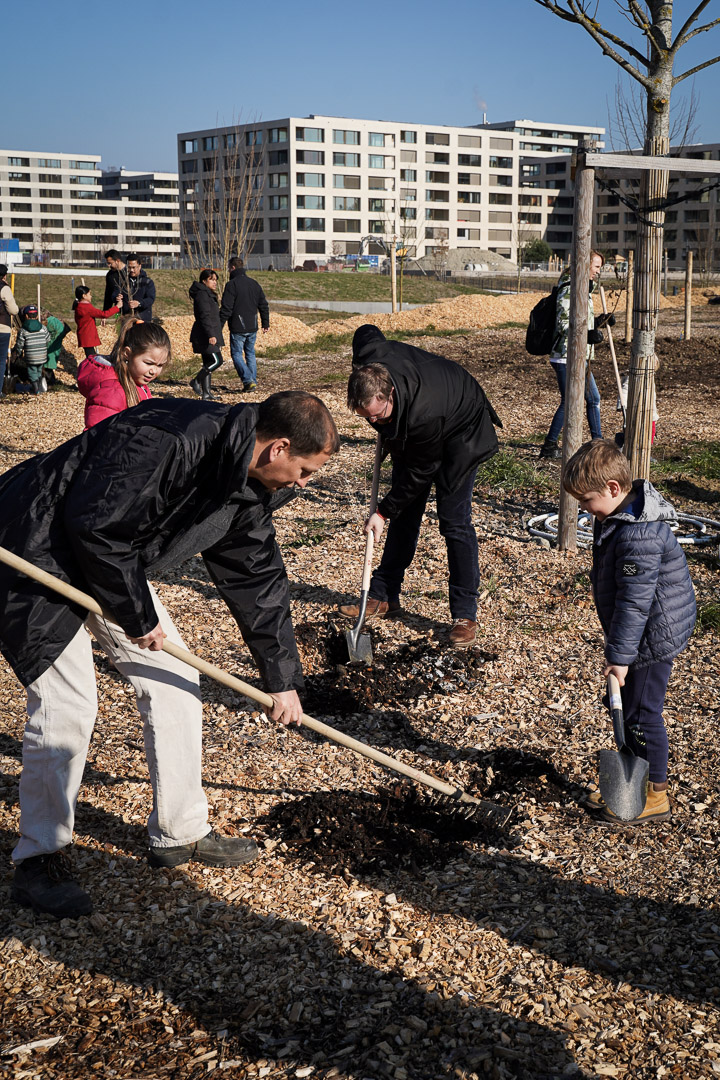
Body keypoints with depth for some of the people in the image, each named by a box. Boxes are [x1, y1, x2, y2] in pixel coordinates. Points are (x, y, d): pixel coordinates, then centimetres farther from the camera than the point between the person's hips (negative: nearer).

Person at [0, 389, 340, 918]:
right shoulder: (169, 440, -32)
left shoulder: (246, 485, -2)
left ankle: (181, 832, 19)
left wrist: (283, 678, 11)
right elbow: (94, 525, -30)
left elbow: (258, 578, 8)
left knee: (174, 681, 7)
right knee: (67, 702, -13)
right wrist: (138, 617, -19)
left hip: (112, 561, 9)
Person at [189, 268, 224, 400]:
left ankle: (206, 393, 11)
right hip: (205, 336, -10)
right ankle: (196, 381, -2)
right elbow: (204, 316, -22)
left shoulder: (209, 295, 21)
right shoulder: (202, 295, -12)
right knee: (217, 361, -13)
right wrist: (211, 335, -30)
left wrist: (218, 338, 28)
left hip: (209, 336, 10)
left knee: (208, 363, 9)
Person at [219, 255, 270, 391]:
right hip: (252, 327, 6)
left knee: (236, 354, 2)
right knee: (250, 354, 15)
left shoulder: (231, 284, -11)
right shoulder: (254, 283, 10)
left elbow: (226, 308, -15)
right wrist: (266, 324, 22)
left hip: (238, 329, -6)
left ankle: (248, 381, -11)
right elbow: (263, 305, 15)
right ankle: (253, 382, 14)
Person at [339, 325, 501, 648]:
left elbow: (419, 473, -29)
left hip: (459, 433, -7)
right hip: (409, 435, 7)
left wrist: (384, 512, -18)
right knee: (404, 516, 9)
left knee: (454, 520, -12)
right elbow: (367, 331, -3)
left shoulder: (424, 413, -44)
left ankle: (465, 615, -6)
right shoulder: (368, 355, -30)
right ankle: (384, 598, 17)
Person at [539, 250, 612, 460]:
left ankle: (598, 442, 26)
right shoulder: (569, 289, -14)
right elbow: (563, 324, -21)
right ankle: (549, 446, -1)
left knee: (593, 399, 16)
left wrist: (599, 321, 13)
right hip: (567, 357, -10)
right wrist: (586, 335, -33)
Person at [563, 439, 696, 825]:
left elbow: (635, 599, -28)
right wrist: (618, 646, 26)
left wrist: (620, 654, -24)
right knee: (625, 707, 18)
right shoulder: (621, 515, 4)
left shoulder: (639, 535, -29)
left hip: (652, 637, -10)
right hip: (645, 633, 10)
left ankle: (654, 795, 16)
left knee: (641, 714, 1)